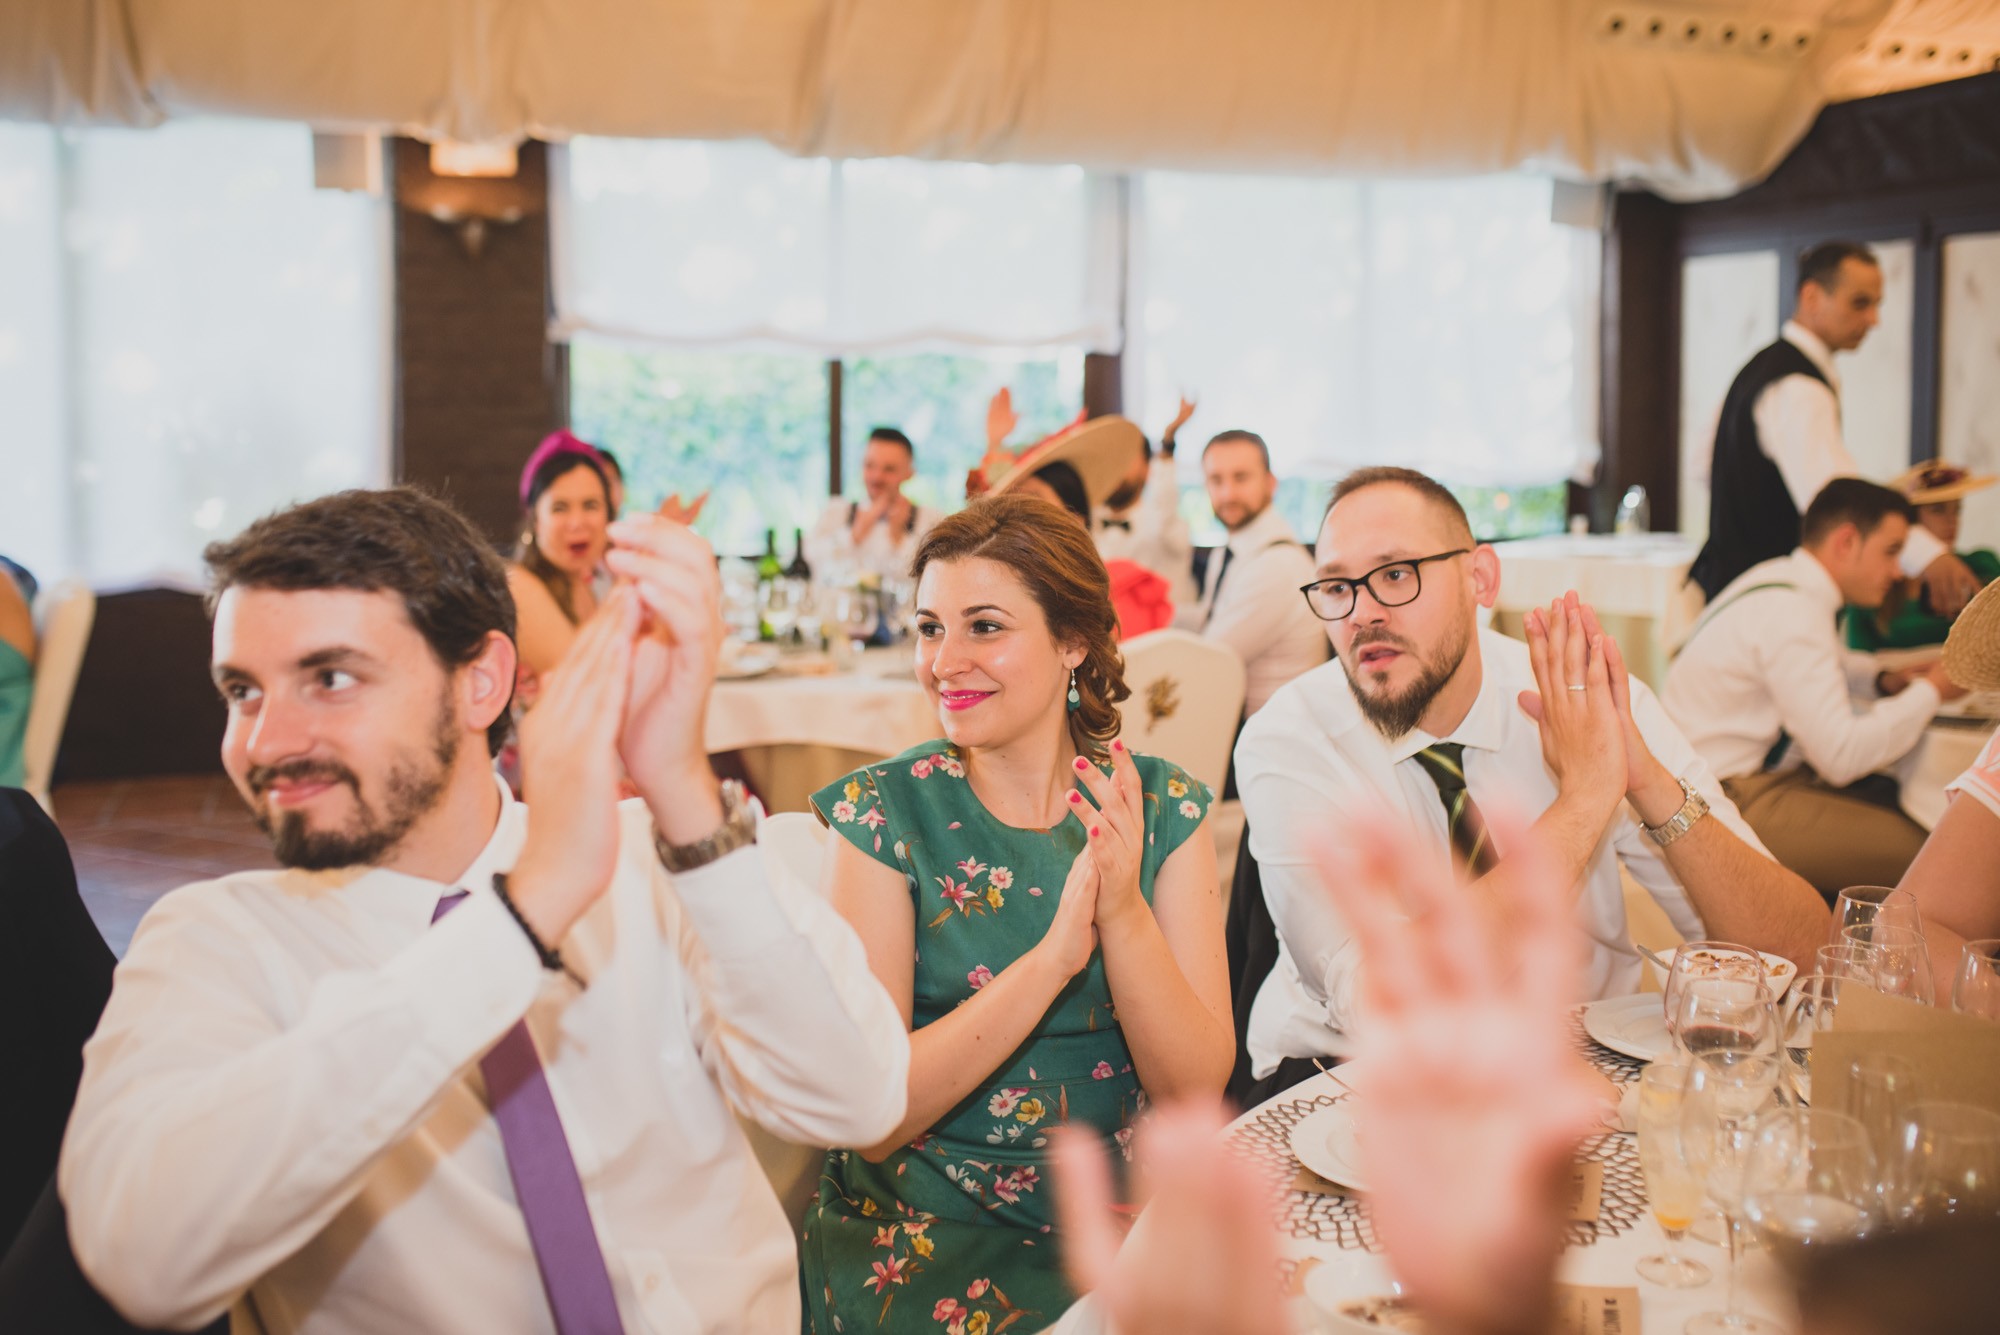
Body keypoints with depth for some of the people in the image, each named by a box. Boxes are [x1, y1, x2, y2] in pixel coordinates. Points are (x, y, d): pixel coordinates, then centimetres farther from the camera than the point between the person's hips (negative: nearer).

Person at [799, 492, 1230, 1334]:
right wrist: (1054, 954, -24)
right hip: (925, 1230, -3)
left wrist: (1122, 911, -21)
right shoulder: (883, 814, -7)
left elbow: (1195, 1088, -6)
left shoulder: (1162, 809, 0)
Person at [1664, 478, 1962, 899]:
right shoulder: (1791, 612, -20)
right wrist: (1930, 691, -9)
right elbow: (1842, 756, -22)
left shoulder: (1782, 578, 10)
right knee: (1917, 848, -18)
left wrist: (1884, 681, 10)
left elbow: (1817, 669, 31)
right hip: (1733, 799, -11)